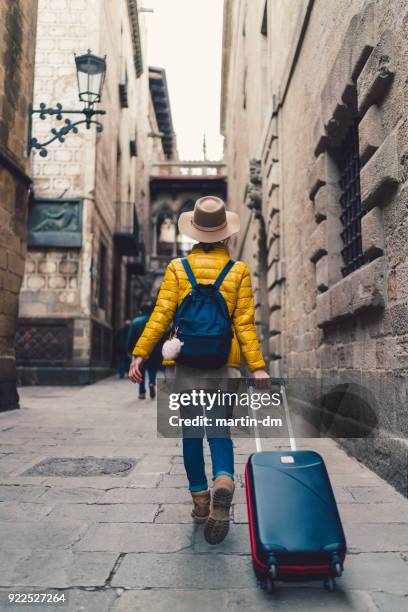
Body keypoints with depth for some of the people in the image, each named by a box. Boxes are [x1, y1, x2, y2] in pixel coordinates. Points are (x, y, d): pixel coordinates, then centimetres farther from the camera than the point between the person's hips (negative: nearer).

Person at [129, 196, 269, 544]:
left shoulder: (177, 268, 2)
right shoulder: (239, 271, 3)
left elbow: (162, 315, -5)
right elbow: (245, 323, -4)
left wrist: (140, 353, -3)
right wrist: (257, 366, -4)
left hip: (184, 360, 0)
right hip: (224, 363, 0)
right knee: (219, 430, 8)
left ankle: (200, 500, 21)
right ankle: (224, 481, -20)